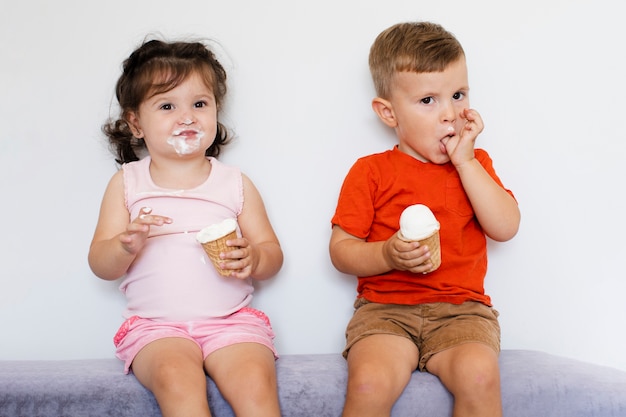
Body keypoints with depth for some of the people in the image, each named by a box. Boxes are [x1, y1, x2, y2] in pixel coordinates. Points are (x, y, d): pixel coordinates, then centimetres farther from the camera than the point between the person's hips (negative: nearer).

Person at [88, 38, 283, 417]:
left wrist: (253, 258, -12)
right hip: (157, 324, 0)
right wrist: (127, 245, -18)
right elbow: (101, 265, 6)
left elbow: (273, 254, 12)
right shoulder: (127, 183, 10)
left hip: (231, 319, 1)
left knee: (256, 383, -28)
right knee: (176, 378, -33)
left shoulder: (235, 183, 12)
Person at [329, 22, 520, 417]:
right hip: (385, 309, -1)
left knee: (479, 375, -30)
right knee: (370, 383, -30)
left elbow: (505, 228, -2)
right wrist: (386, 255, -17)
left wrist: (466, 161, -5)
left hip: (461, 310, 2)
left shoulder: (475, 165, 13)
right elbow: (341, 249, 3)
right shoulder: (370, 172, 4)